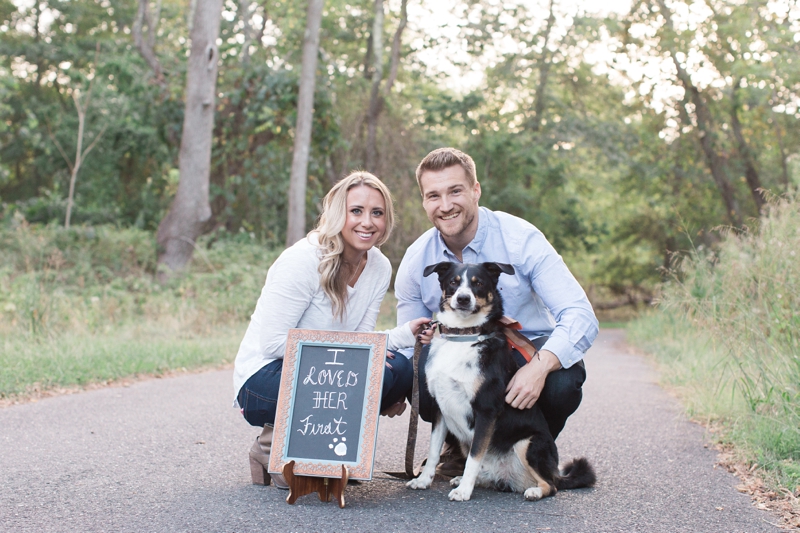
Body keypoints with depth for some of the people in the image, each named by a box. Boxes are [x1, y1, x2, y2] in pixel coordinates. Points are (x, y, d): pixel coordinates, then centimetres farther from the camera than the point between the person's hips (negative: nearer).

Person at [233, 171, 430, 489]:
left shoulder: (380, 268, 0)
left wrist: (404, 334, -15)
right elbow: (273, 342, -22)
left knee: (401, 369, -18)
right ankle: (271, 451, -9)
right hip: (263, 378, -7)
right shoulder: (302, 261, -20)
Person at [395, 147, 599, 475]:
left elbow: (580, 316, -24)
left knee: (561, 384, -35)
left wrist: (540, 365, -43)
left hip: (528, 351, -1)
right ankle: (459, 445, 4)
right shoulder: (415, 261, -6)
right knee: (420, 372, -32)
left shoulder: (520, 239, -17)